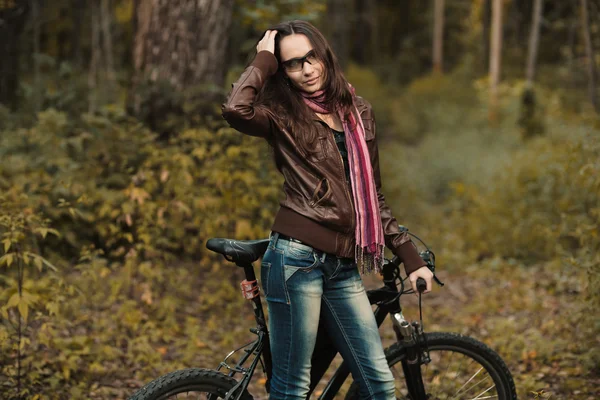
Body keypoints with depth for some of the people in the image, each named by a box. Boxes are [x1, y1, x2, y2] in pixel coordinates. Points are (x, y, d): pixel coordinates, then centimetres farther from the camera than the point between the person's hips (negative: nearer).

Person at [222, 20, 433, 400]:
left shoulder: (358, 112, 14)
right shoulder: (283, 116, 0)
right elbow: (236, 109, -25)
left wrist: (411, 257, 16)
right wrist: (264, 59, -8)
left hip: (344, 266, 5)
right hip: (297, 257, -5)